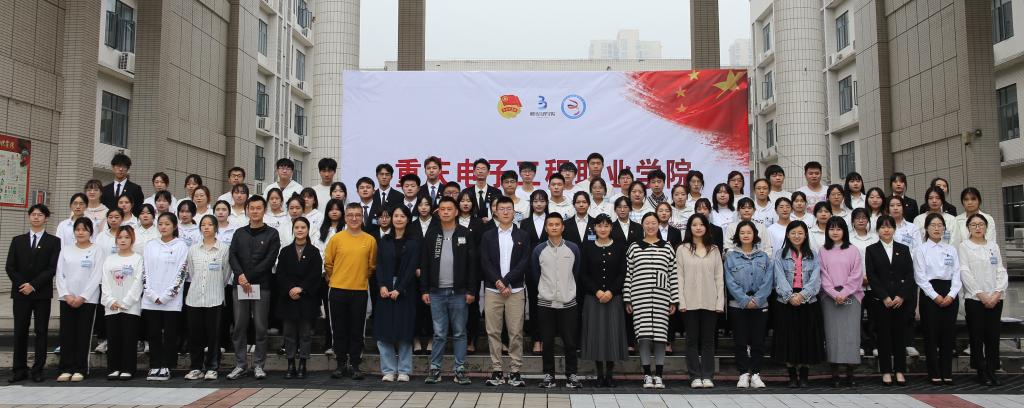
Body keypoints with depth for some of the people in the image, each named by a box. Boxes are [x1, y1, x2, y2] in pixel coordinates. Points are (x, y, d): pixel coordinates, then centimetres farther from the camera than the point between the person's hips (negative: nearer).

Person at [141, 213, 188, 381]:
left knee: (170, 335, 1)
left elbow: (180, 273, -7)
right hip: (150, 301, 3)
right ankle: (155, 366, 15)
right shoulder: (150, 246, 10)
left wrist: (165, 296, -11)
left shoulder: (181, 246, -1)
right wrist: (152, 295, -5)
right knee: (153, 334, 7)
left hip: (171, 301, -3)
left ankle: (166, 367, 9)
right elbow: (145, 271, 6)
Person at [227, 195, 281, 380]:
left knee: (260, 327, 0)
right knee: (239, 326, 5)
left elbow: (269, 260, -6)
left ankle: (258, 365, 9)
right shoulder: (239, 233, 14)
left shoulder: (272, 234, 3)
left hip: (261, 286, -3)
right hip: (239, 285, 3)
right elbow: (232, 256, 3)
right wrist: (240, 275, -14)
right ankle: (240, 365, 14)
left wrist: (249, 278, -12)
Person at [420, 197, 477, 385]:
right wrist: (424, 290, 1)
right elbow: (424, 264, 7)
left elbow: (472, 264, -1)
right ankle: (435, 369, 13)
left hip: (459, 292, -1)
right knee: (439, 333, 5)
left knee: (459, 333, 5)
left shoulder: (465, 234, 1)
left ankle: (460, 370, 12)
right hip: (437, 292, 1)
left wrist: (471, 290, -6)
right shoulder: (431, 235, 7)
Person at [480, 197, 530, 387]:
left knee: (516, 333, -1)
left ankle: (515, 371, 7)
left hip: (516, 290, -1)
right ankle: (496, 370, 9)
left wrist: (506, 281, -11)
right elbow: (485, 263, 1)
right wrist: (498, 282, -12)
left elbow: (524, 263, -2)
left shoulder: (523, 236, 8)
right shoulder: (487, 236, 9)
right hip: (492, 290, 1)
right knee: (493, 332, 2)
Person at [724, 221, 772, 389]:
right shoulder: (730, 257, 3)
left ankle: (755, 374, 11)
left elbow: (768, 281, -1)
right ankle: (744, 374, 9)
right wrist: (745, 300, -13)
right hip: (738, 305, -1)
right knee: (740, 341, 1)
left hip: (760, 305, 1)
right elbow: (730, 282, -5)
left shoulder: (764, 257, 8)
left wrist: (757, 299, -13)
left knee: (758, 341, 3)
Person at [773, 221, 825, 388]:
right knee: (788, 338, 0)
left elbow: (815, 279, -3)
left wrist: (802, 295, -16)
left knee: (806, 338, 3)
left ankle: (803, 376, 13)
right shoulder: (781, 255, 5)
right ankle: (792, 377, 10)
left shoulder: (812, 256, 8)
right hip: (786, 302, -1)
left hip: (808, 302, 1)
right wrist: (790, 296, -17)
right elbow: (780, 278, -5)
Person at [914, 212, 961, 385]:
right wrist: (935, 296, -12)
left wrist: (951, 295, -7)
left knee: (948, 334, 4)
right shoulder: (921, 249, 2)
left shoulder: (951, 249, 13)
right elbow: (920, 276, -5)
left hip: (950, 294, 3)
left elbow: (957, 274, 6)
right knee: (931, 334, -1)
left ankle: (947, 373, 12)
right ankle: (934, 374, 6)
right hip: (929, 294, -3)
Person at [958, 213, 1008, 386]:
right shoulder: (964, 247, 1)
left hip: (995, 299, 3)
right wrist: (981, 295, -13)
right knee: (977, 336, 0)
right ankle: (981, 372, 8)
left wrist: (997, 293, -8)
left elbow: (1001, 271, 6)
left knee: (993, 336, 3)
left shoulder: (994, 246, 12)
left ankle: (992, 370, 12)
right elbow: (965, 273, -7)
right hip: (974, 299, -3)